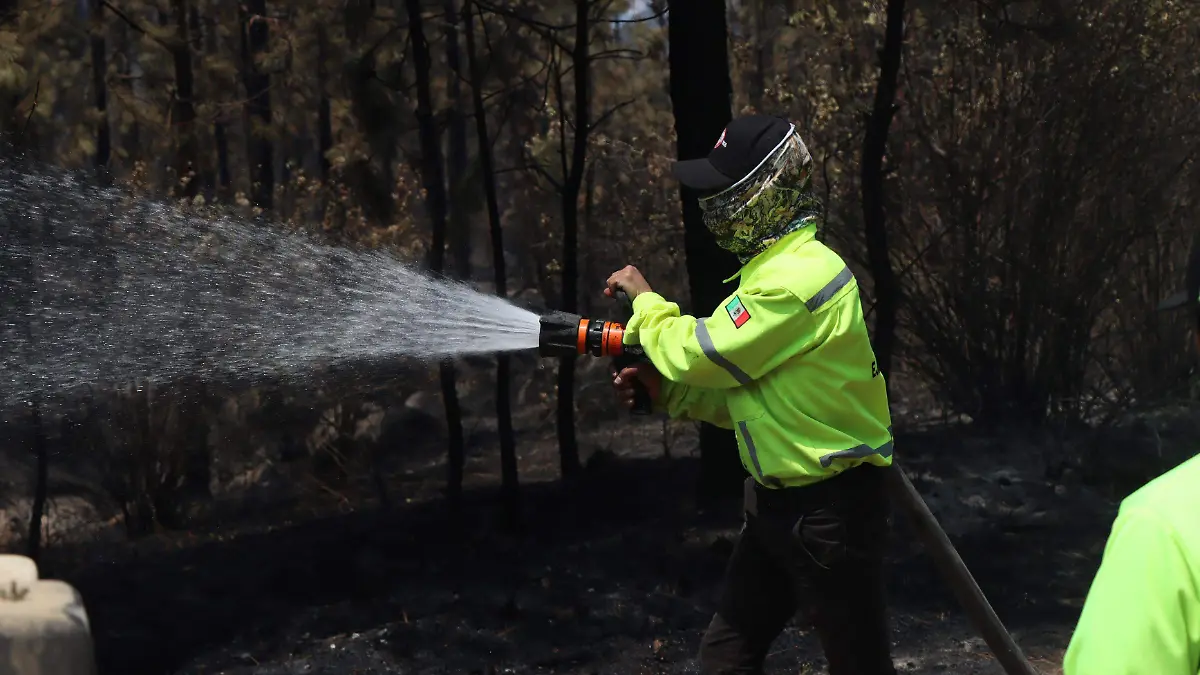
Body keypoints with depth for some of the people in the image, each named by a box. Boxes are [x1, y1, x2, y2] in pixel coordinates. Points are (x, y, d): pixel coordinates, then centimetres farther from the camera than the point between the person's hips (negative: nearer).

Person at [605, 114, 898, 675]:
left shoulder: (799, 278, -23)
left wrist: (647, 302, -2)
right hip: (776, 501, 10)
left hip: (830, 508, -10)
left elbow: (700, 355, -19)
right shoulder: (776, 266, 10)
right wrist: (667, 391, 2)